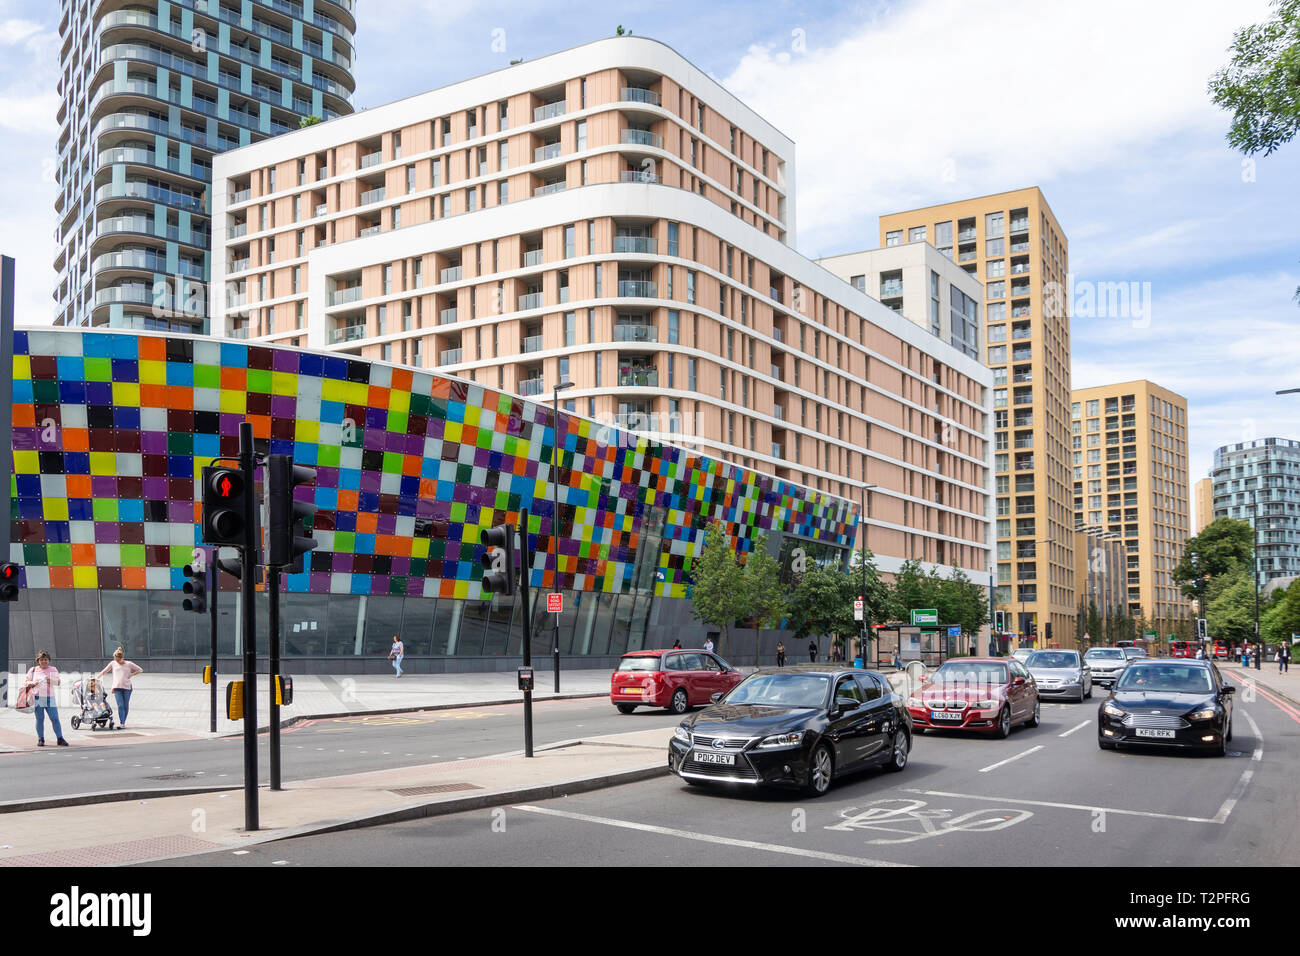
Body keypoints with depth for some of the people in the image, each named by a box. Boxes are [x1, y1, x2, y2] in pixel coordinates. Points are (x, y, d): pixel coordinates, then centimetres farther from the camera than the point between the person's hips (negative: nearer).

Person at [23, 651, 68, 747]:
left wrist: (51, 680, -20)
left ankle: (60, 739, -5)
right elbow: (26, 683, 13)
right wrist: (33, 683, -9)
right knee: (39, 719, -1)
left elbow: (59, 681, 1)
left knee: (55, 719, -6)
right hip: (37, 698, 0)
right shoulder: (33, 670, 11)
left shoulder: (53, 670, 11)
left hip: (50, 699, 0)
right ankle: (40, 739, 9)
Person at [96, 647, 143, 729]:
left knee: (126, 706, 3)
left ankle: (123, 723, 14)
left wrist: (131, 675, 0)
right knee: (120, 706, -11)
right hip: (117, 687, 0)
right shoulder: (113, 663, 10)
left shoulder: (128, 664, 6)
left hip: (127, 687, 0)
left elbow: (140, 670, 11)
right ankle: (121, 723, -14)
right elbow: (104, 671, 21)